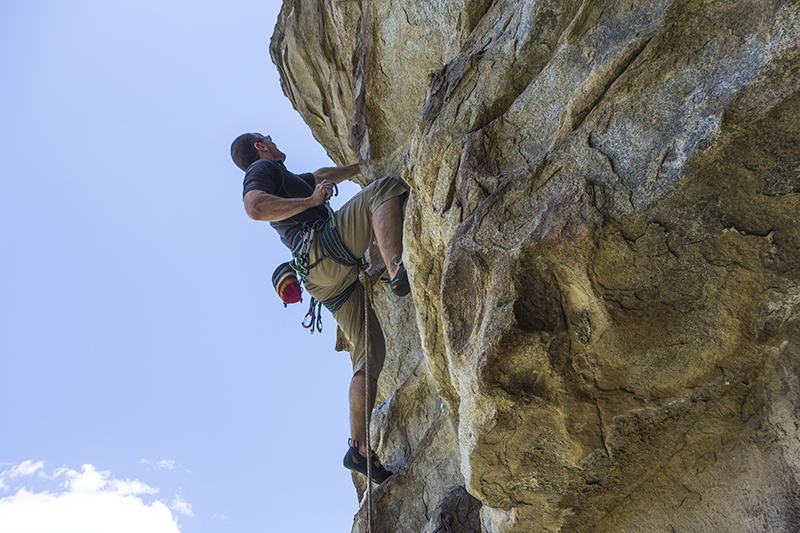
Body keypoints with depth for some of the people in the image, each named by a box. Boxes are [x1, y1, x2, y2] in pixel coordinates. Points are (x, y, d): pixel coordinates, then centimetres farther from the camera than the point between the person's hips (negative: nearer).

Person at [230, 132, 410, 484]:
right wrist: (311, 200, -7)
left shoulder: (284, 179, 38)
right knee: (385, 189, -15)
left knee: (370, 352, 3)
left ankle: (358, 448, -2)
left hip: (330, 279, 8)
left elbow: (324, 176, 53)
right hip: (322, 248, -8)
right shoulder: (262, 168, 10)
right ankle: (399, 269, -42)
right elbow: (255, 207, -12)